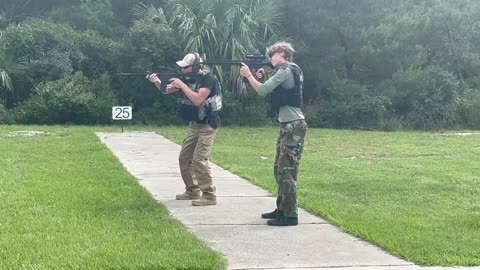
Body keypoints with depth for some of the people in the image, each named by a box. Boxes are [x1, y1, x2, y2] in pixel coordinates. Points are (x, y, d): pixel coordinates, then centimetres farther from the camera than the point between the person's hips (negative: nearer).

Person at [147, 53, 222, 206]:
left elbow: (198, 100, -27)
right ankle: (192, 191, 23)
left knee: (199, 159, -18)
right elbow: (166, 90, 12)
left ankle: (209, 196, -15)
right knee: (184, 158, 11)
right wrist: (156, 81, -8)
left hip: (207, 126, -9)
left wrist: (182, 85, -22)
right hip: (194, 125, 9)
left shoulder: (208, 79, -16)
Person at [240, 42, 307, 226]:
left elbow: (262, 91, -13)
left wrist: (248, 75, 0)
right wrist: (262, 78, 11)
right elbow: (272, 91, 22)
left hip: (293, 126, -10)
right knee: (280, 170, 15)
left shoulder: (285, 70, -11)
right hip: (288, 126, 10)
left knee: (287, 171, -10)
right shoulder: (289, 71, 19)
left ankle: (290, 216, -8)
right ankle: (282, 210, 22)